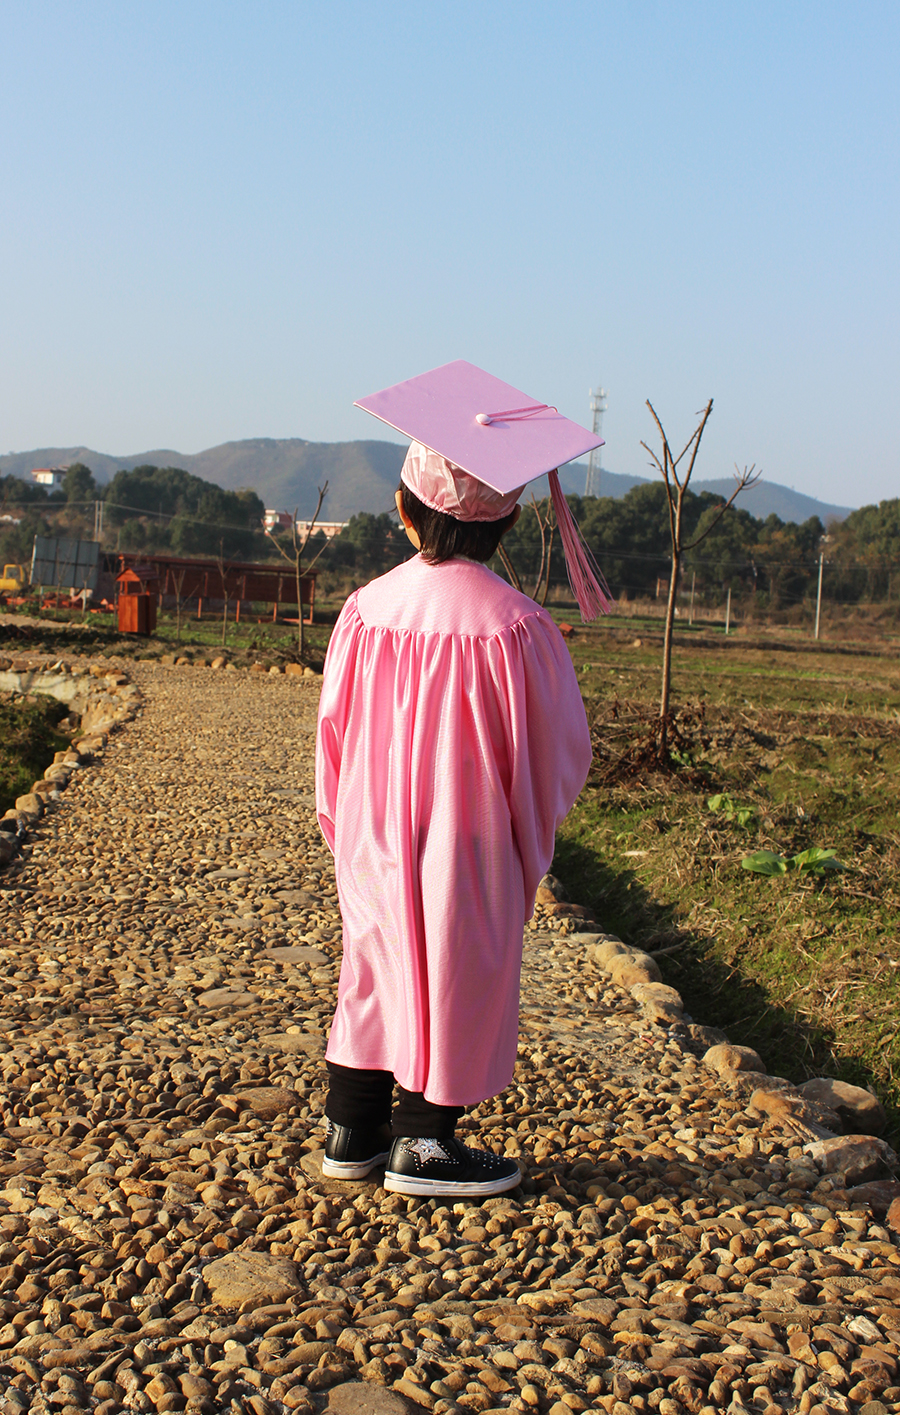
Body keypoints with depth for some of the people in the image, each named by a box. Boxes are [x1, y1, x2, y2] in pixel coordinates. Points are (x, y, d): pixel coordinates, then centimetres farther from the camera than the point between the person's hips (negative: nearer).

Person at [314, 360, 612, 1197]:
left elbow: (333, 730, 4)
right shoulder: (514, 627, -19)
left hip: (376, 843, 5)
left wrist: (346, 826, 19)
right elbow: (556, 752, -10)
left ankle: (352, 1130, 28)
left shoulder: (366, 610, -7)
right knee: (457, 983, 10)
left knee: (374, 972, 17)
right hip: (469, 848, -4)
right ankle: (422, 1144, 21)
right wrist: (535, 829, 8)